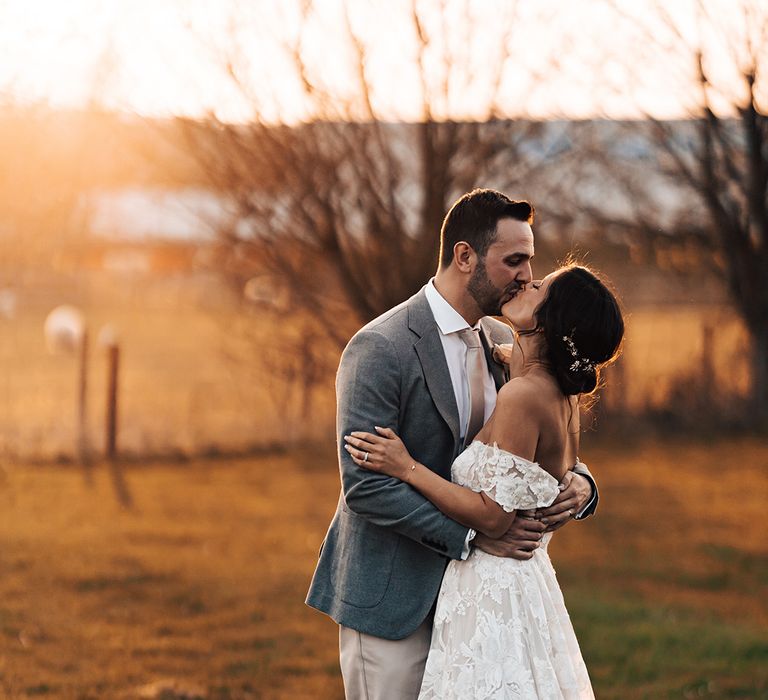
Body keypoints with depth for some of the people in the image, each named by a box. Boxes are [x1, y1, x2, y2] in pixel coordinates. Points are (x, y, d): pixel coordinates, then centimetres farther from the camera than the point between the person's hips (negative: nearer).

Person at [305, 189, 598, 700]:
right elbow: (365, 485, -21)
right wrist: (472, 533, -23)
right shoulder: (379, 349, -16)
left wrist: (577, 482, -7)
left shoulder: (502, 344, 8)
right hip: (392, 597, -7)